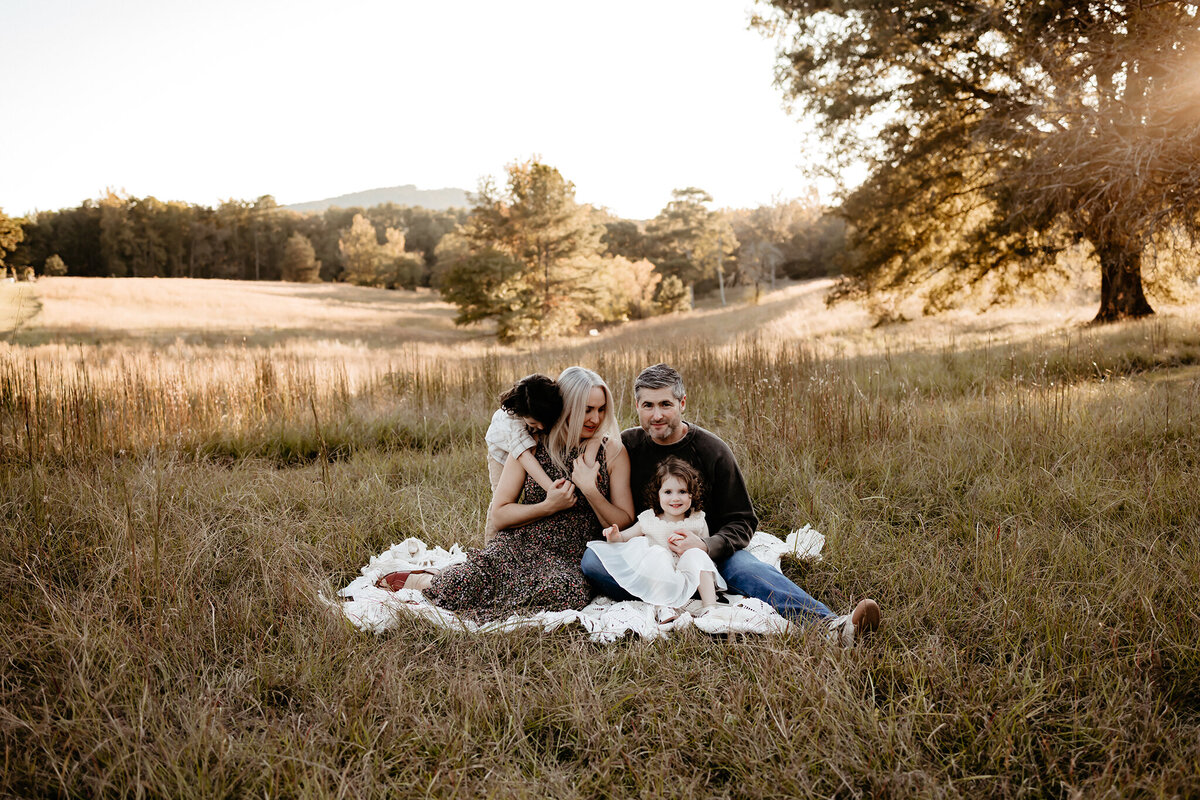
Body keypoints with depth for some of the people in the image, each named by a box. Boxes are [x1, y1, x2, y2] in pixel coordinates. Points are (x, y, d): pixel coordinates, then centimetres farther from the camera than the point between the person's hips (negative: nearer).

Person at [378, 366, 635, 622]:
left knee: (568, 590, -37)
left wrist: (590, 490, -15)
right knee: (458, 587, -28)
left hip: (569, 560, 1)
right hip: (517, 544, 0)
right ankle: (424, 580, 12)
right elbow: (499, 515, 2)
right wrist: (548, 506, -13)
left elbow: (625, 524, 0)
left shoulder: (612, 451, 3)